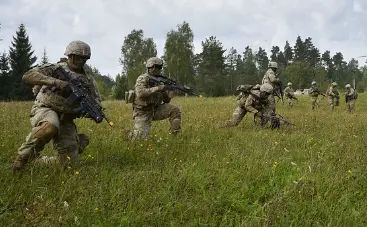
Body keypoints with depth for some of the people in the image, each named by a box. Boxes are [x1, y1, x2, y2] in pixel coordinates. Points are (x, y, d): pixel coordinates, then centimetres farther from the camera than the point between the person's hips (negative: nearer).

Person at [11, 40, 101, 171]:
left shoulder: (88, 80, 9)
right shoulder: (56, 68, -5)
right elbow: (27, 76, -18)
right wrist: (56, 82, -30)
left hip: (66, 120, 4)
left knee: (70, 164, -3)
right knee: (50, 127, -43)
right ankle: (24, 155, -19)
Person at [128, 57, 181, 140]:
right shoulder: (142, 79, -13)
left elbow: (165, 100, 10)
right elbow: (140, 93, -32)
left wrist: (169, 96, -15)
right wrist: (157, 88, -29)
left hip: (155, 110, 6)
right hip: (142, 112, -6)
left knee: (175, 109, -11)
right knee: (142, 139, -12)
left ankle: (175, 135, -7)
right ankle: (129, 134, 20)